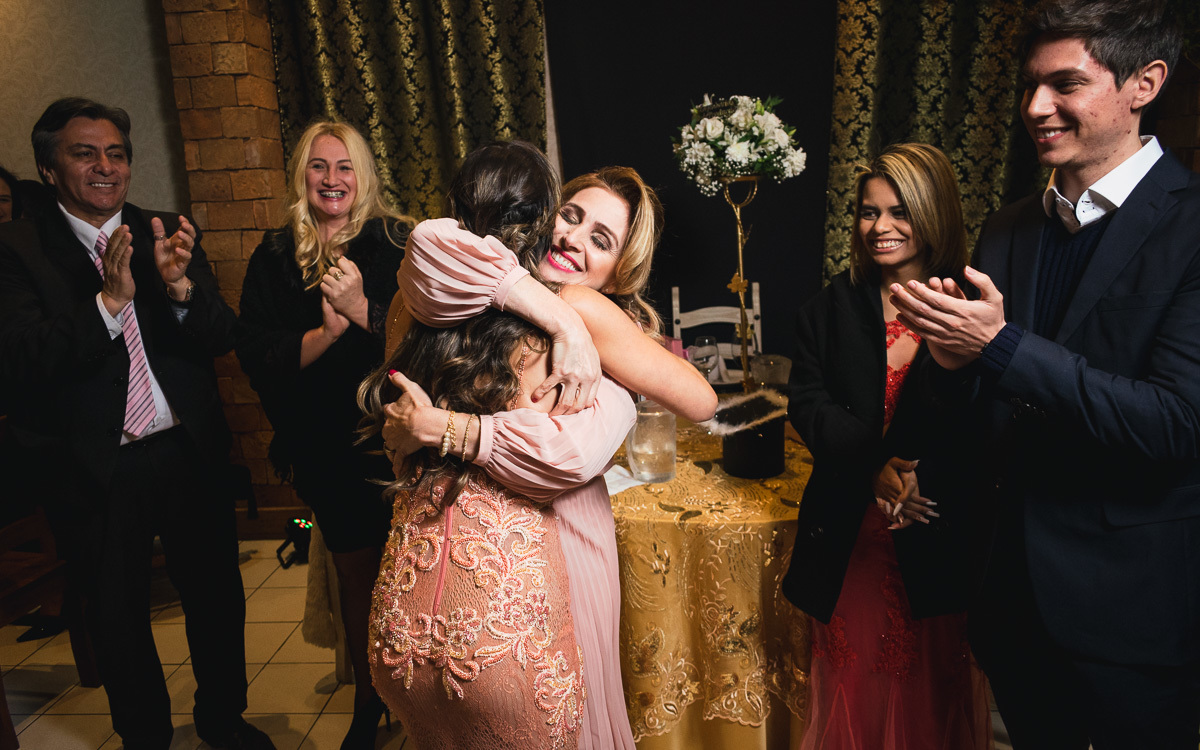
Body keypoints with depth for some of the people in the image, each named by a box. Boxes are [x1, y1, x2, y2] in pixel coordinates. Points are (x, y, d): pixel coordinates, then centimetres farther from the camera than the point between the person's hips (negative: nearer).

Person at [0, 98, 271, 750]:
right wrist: (109, 300, -29)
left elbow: (223, 338, -5)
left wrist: (180, 286, -24)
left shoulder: (170, 233, 1)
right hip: (94, 471, -2)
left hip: (188, 455, 2)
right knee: (117, 621, 17)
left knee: (217, 598, 15)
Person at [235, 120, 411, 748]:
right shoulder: (274, 258, 4)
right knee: (356, 568, 14)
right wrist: (327, 331, -19)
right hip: (322, 447, 2)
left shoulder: (398, 243, -3)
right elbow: (256, 355, -4)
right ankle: (369, 698, 33)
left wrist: (361, 309, -23)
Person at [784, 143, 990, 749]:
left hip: (936, 539, -1)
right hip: (848, 536, 2)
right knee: (853, 687, 15)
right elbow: (808, 404, -4)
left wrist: (925, 479, -21)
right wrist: (874, 466, -19)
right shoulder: (832, 307, 3)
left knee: (930, 693, 13)